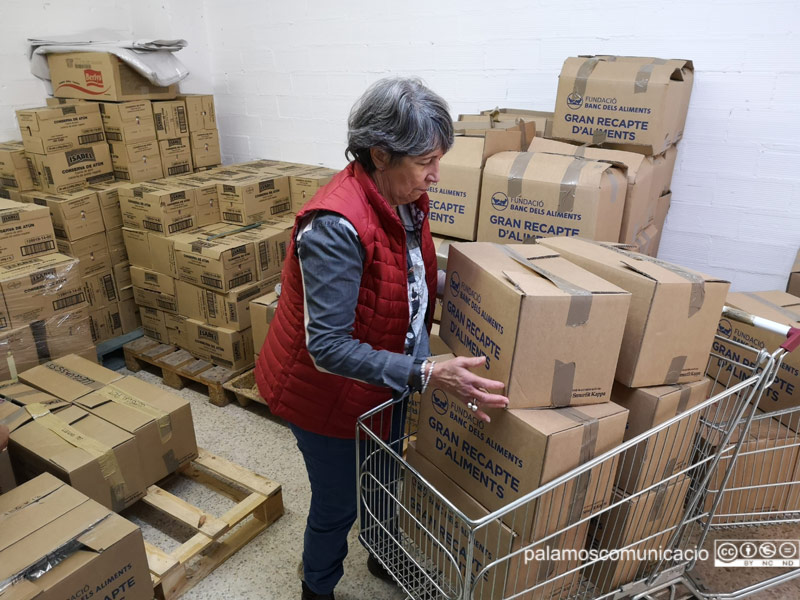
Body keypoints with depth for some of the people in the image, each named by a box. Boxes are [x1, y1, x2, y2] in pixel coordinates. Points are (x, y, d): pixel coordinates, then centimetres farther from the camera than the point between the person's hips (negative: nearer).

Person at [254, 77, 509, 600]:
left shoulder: (406, 200, -7)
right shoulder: (335, 226, -33)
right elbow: (328, 347, -33)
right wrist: (428, 374, -38)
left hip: (386, 378, 8)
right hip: (329, 393, -7)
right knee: (338, 503, 15)